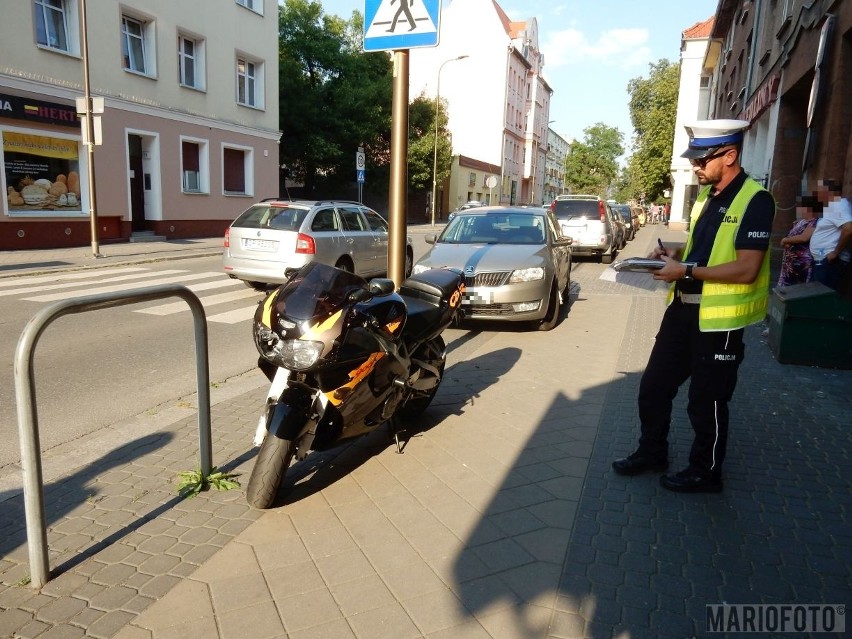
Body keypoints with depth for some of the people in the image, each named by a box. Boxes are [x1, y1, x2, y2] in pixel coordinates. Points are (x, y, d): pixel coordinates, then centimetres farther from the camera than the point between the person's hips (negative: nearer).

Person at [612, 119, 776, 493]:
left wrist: (686, 270, -22)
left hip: (719, 318, -8)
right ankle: (651, 452, 33)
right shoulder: (706, 195, 11)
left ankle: (706, 473, 26)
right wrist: (676, 253, 4)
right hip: (682, 308, 8)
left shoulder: (755, 200, -15)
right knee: (653, 385, 14)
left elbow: (746, 269, -22)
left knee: (707, 402, 6)